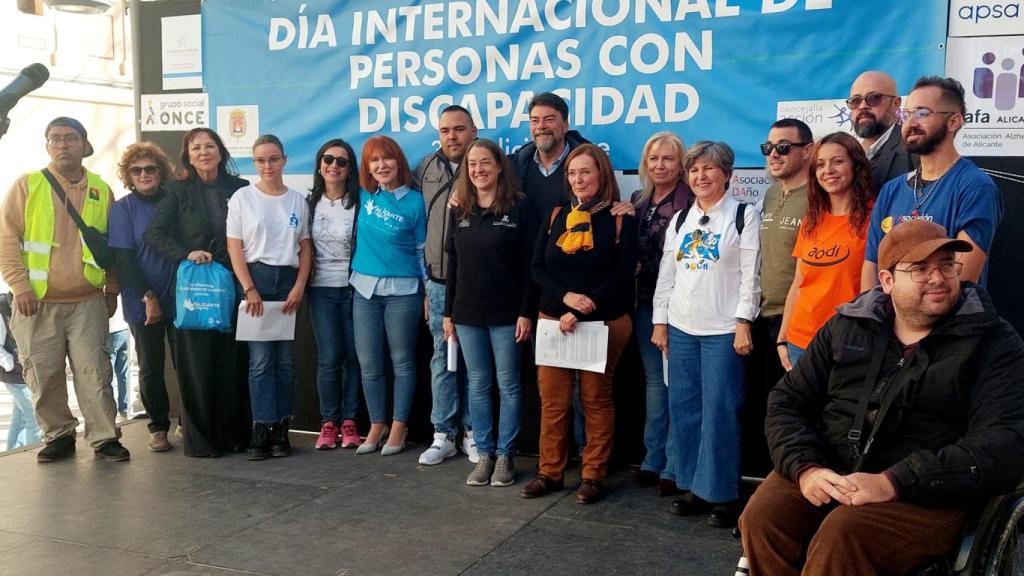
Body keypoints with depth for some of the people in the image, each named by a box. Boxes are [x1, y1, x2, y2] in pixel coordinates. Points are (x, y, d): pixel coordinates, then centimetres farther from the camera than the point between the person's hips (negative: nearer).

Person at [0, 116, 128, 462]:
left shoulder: (102, 190, 7)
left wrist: (112, 289, 10)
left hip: (88, 302, 0)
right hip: (37, 302, 0)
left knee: (94, 372, -1)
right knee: (44, 375, 5)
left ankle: (104, 438, 8)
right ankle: (58, 436, 20)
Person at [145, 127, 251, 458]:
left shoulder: (240, 189, 8)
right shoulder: (178, 191, 7)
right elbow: (153, 234, 3)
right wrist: (186, 253, -11)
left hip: (233, 285, 1)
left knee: (234, 363, 2)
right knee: (197, 364, 0)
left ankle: (237, 434, 12)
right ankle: (200, 439, 8)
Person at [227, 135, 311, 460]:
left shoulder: (298, 200, 9)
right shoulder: (242, 197, 3)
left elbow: (305, 248, 9)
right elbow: (234, 248, -1)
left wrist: (299, 287, -4)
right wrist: (249, 289, -10)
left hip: (289, 280, 2)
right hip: (256, 278, -2)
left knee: (285, 359, 3)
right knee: (261, 360, -5)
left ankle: (281, 430, 10)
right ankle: (262, 431, 0)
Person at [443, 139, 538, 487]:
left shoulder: (519, 208, -5)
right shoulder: (460, 211, 9)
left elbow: (529, 264, -7)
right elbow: (452, 264, 11)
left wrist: (526, 312, -11)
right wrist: (448, 312, 8)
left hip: (506, 314, -4)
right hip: (467, 314, 4)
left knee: (508, 386, 4)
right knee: (478, 385, 10)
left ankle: (505, 455, 15)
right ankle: (484, 453, 19)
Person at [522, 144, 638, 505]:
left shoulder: (621, 218, -1)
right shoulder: (556, 215, 11)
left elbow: (624, 274, -8)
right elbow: (537, 268, 6)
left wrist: (582, 311, -15)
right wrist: (566, 296, -13)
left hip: (604, 322, -3)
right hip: (554, 320, 3)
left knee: (596, 399, 4)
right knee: (552, 400, 4)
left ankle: (593, 476, 14)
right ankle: (550, 472, 16)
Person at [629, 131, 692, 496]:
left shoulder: (691, 201, -10)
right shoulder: (638, 200, 12)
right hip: (646, 302, 6)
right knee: (654, 379, 14)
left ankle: (675, 467, 10)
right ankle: (653, 459, 24)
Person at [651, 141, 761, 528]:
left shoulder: (744, 217, -1)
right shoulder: (680, 220, 14)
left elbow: (750, 275, -6)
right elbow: (666, 273, 14)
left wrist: (743, 323, -12)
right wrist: (660, 322, 9)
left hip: (723, 329, -5)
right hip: (681, 328, 5)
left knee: (719, 411, -5)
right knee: (683, 407, 7)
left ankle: (722, 494, 7)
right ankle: (693, 486, 19)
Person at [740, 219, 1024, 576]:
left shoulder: (994, 344, 2)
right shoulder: (846, 327, 12)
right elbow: (787, 401, 10)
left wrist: (893, 482, -22)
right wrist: (806, 468, -11)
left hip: (928, 493, -3)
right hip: (827, 472, 3)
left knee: (843, 535, -33)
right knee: (763, 518, -26)